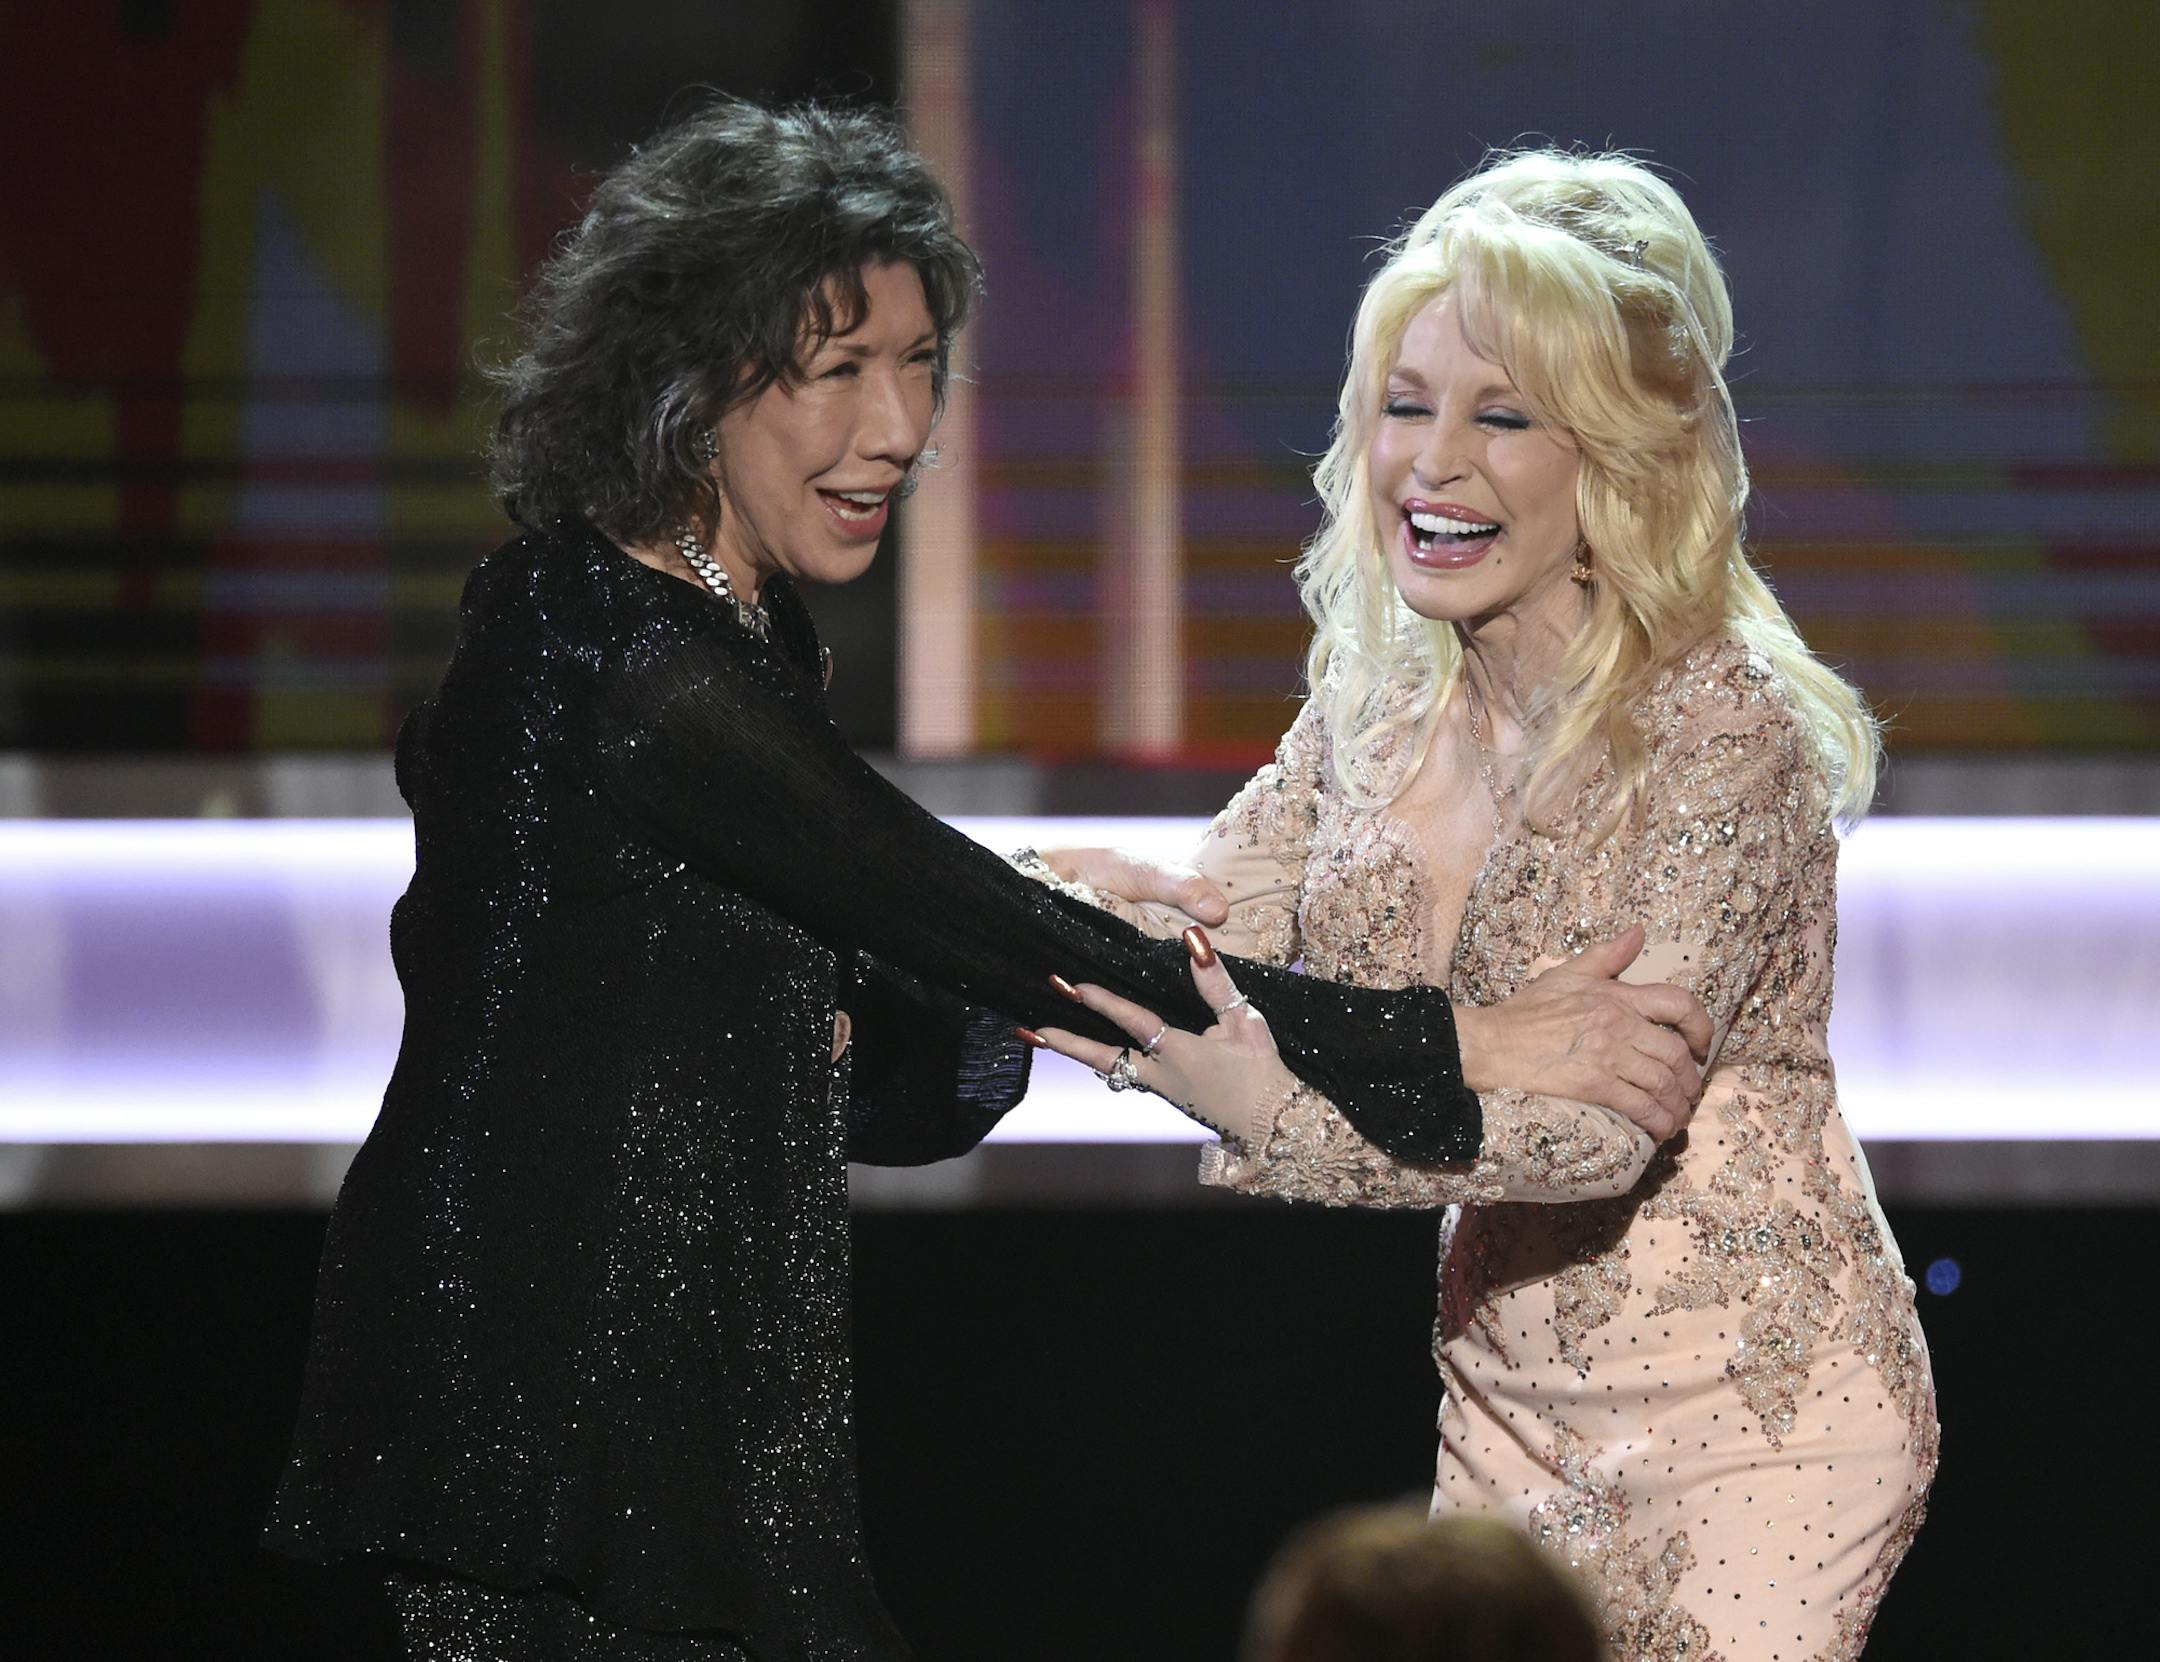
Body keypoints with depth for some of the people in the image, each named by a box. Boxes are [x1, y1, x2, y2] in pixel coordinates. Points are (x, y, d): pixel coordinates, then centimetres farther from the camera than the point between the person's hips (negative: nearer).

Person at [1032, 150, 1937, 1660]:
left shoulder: (1724, 726, -20)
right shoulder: (1382, 695, 1)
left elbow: (1601, 1118, -29)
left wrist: (1272, 1107, -43)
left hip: (1753, 1415, -6)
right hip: (1509, 1398, 6)